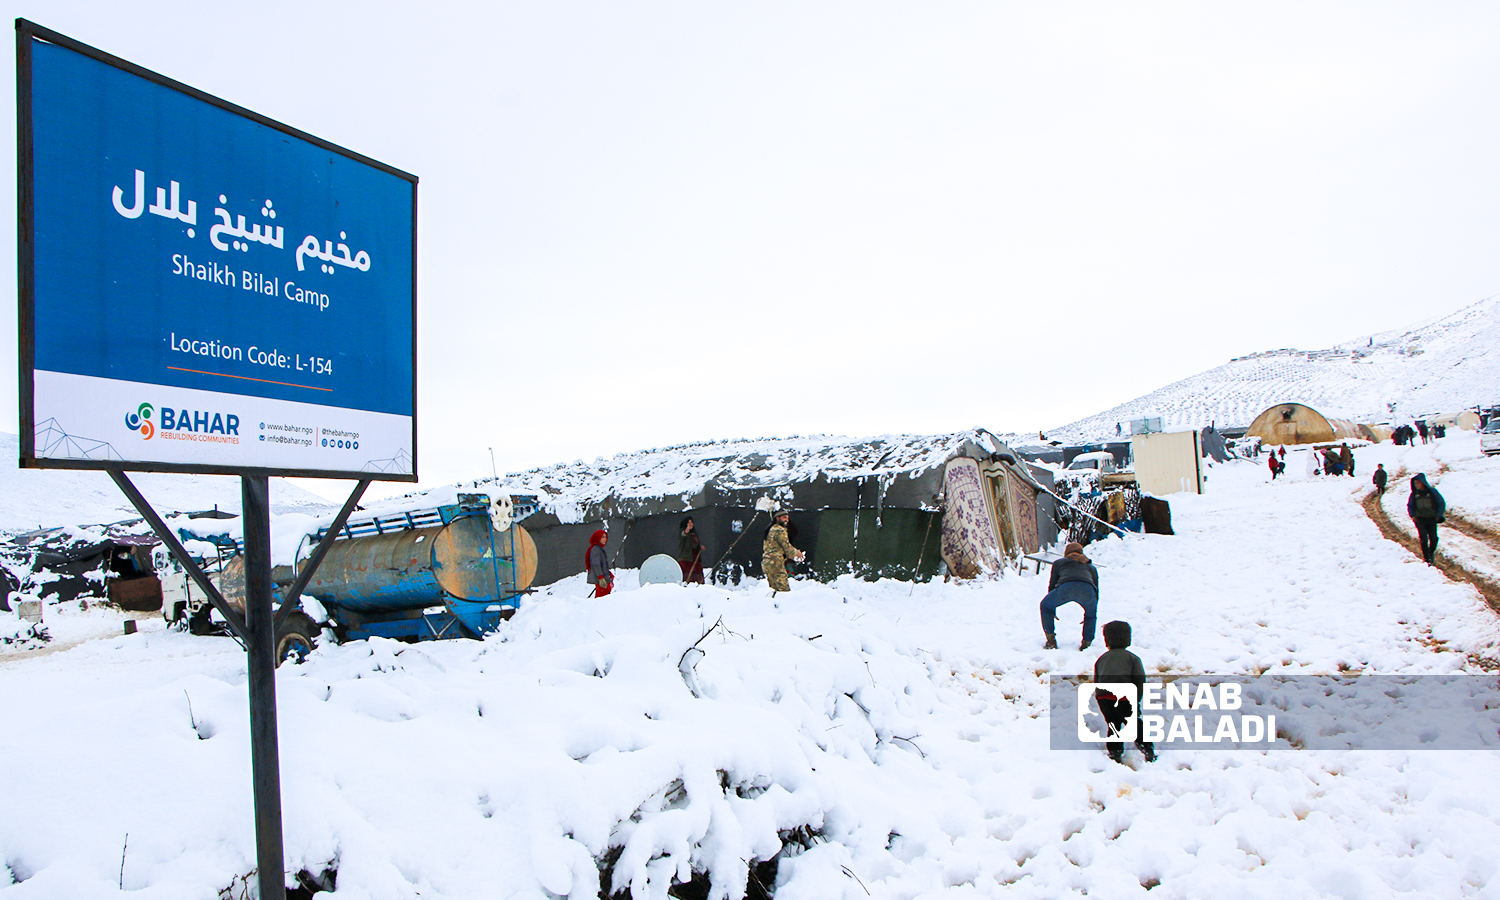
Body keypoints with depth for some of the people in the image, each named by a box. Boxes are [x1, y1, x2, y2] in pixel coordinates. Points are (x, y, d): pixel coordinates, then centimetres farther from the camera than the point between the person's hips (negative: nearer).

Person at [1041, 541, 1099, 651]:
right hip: (1087, 589, 2)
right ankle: (1086, 643, 27)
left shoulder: (1059, 563, 34)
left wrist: (1053, 612, 44)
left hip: (1065, 587, -1)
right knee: (1091, 613, 34)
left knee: (1046, 605, 27)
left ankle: (1051, 641, 22)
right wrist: (1090, 616, 50)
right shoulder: (1091, 567, 39)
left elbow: (1052, 585, 33)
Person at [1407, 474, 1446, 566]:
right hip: (1420, 519, 0)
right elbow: (1410, 506, 14)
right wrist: (1412, 515, 0)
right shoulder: (1414, 494, -1)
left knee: (1433, 539, -4)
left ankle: (1431, 553, 24)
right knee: (1424, 539, -12)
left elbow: (1442, 503, 5)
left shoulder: (1432, 492, -6)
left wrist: (1438, 516, -1)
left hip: (1431, 519, 0)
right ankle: (1427, 559, -3)